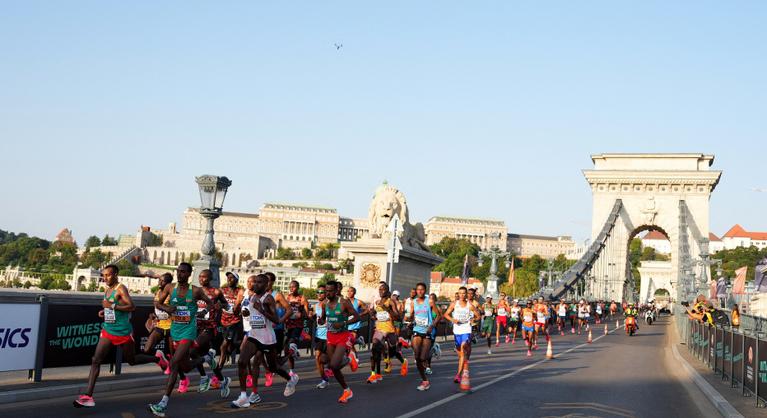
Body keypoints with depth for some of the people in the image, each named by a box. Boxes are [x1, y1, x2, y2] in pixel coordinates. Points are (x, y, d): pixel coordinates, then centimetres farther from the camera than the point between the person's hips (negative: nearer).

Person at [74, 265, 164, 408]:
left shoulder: (121, 289, -14)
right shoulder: (107, 290, 10)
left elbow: (132, 306, -24)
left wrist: (112, 306, -28)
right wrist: (104, 311, 6)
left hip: (123, 332, -7)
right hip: (108, 330, 7)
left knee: (132, 360, 12)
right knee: (96, 360, -8)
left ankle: (158, 358, 39)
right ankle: (88, 396, -12)